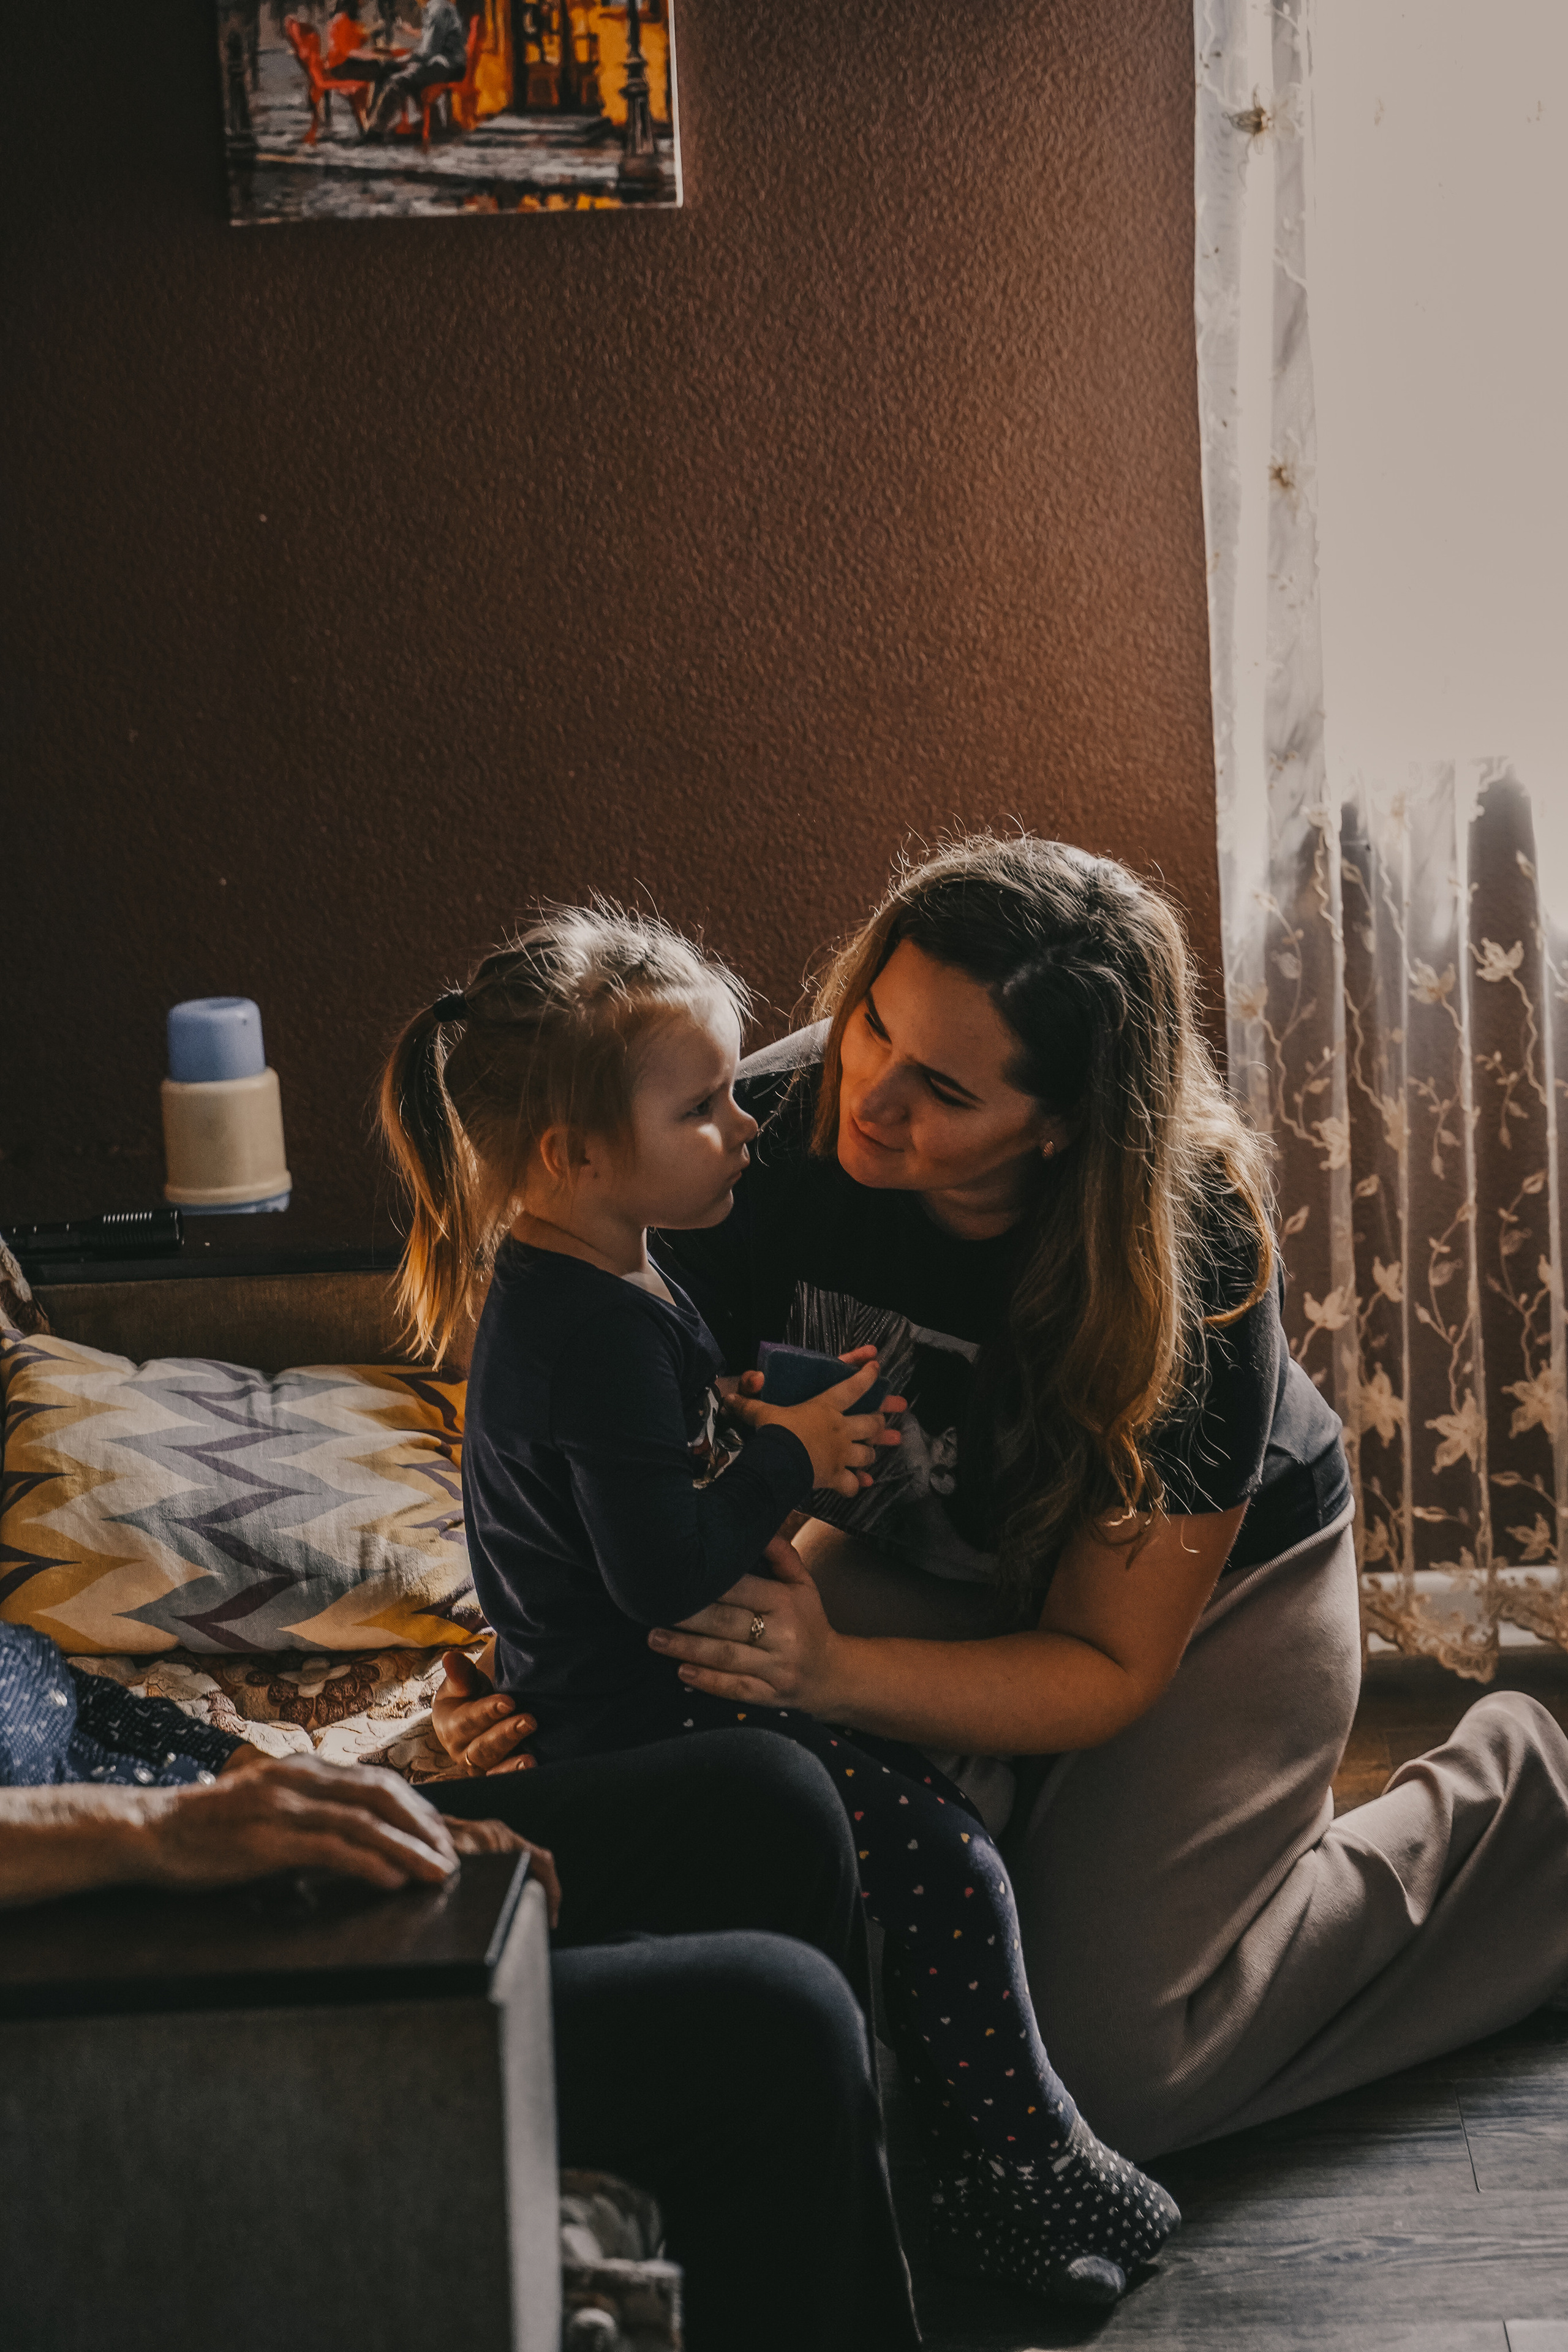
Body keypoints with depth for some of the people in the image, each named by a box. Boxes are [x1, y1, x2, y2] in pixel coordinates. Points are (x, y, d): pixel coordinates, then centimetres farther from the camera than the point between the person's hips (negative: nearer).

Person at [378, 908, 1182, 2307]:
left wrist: (763, 1460, 5)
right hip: (645, 1719, -11)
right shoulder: (605, 1333, -27)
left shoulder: (567, 1288, 8)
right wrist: (788, 1460, -15)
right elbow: (664, 1574, -29)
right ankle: (1023, 2173, 1)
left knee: (932, 1760, 16)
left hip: (599, 1691, 11)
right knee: (944, 1860, -13)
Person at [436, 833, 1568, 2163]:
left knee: (1103, 2082, -9)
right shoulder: (771, 1140, -28)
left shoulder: (1193, 1264, -35)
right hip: (918, 1565, 4)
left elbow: (1112, 1666, -27)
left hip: (1221, 1594, -3)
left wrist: (835, 1673, -44)